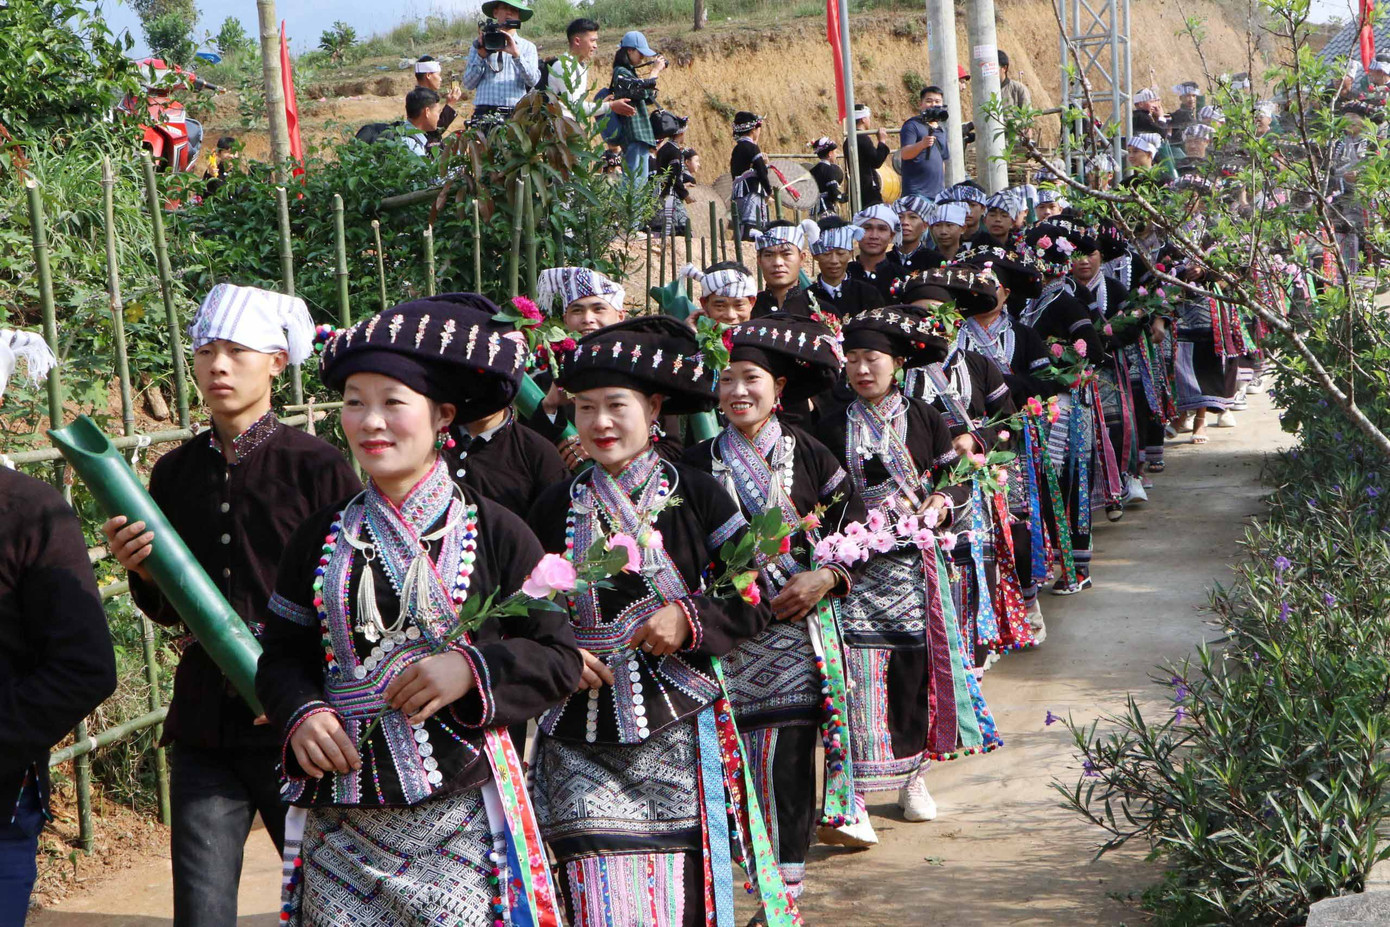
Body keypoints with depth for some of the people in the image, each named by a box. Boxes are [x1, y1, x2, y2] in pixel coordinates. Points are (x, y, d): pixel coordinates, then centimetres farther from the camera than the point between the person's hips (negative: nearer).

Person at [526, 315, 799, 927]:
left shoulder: (694, 495, 2)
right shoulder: (556, 508, 8)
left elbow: (760, 597, 1)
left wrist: (692, 620, -13)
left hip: (678, 731, -1)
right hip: (581, 739, 1)